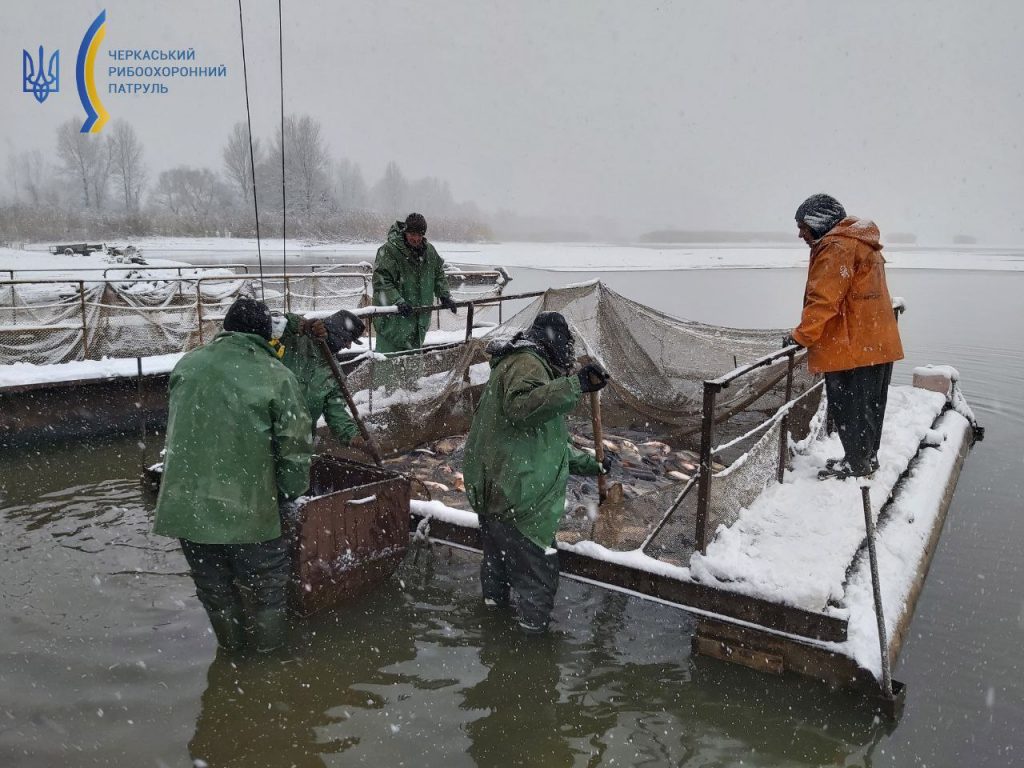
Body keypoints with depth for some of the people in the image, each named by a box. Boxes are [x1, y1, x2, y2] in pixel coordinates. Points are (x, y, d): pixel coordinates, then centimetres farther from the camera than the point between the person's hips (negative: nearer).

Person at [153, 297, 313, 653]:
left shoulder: (187, 364, 5)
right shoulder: (277, 376, -9)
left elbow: (177, 429, 16)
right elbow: (296, 447, -7)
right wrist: (290, 494, 7)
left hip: (184, 502, 5)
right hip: (246, 507, -4)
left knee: (213, 584, 22)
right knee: (269, 577, 18)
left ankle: (230, 641, 41)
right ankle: (270, 641, 33)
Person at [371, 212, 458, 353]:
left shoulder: (430, 251, 9)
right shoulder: (388, 250, -12)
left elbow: (439, 276, 22)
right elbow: (381, 282, -17)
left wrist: (445, 296, 9)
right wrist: (398, 301, -28)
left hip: (420, 316, 6)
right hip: (393, 317, -6)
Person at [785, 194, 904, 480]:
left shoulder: (836, 247, -15)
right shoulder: (862, 243, 19)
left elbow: (823, 300, -21)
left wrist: (802, 336, -13)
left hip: (852, 346, -10)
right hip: (878, 343, 10)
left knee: (849, 408, -1)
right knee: (868, 405, 18)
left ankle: (857, 465, 7)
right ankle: (867, 457, 29)